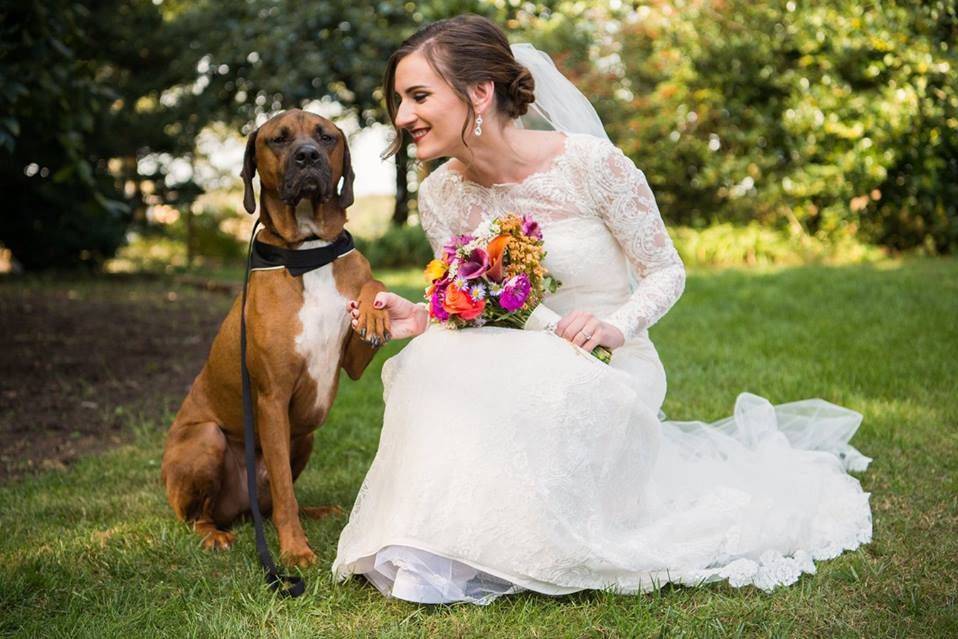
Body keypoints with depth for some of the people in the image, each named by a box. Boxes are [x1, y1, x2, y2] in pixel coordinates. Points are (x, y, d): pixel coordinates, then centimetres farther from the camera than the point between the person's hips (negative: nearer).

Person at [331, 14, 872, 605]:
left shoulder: (590, 163, -16)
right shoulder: (440, 195, -2)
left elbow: (667, 272, -6)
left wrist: (615, 325, -25)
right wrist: (422, 321, -15)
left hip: (606, 367, -3)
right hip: (516, 370, 4)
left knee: (542, 387, -37)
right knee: (431, 359, -29)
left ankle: (457, 561, -15)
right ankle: (436, 551, -16)